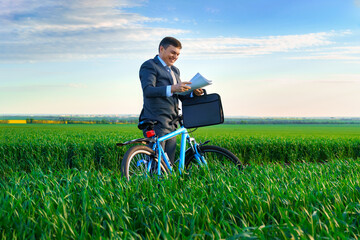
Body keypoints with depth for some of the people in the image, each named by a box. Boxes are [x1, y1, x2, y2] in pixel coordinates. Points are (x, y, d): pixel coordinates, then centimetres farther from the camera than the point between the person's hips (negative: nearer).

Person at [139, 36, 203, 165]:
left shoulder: (175, 70, 23)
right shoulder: (149, 66, -3)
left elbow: (181, 95, 22)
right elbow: (148, 90, -19)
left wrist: (193, 92, -1)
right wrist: (172, 88, -32)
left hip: (171, 124, 8)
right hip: (156, 123, -8)